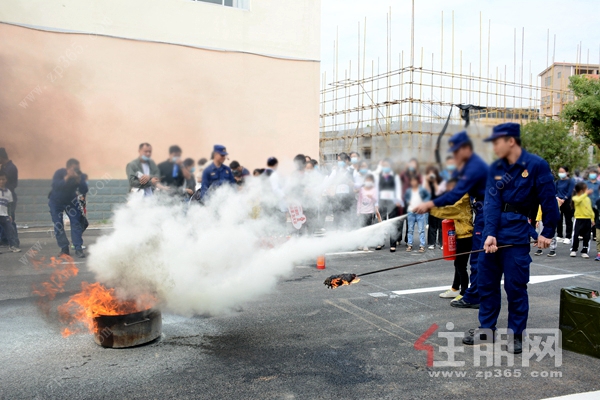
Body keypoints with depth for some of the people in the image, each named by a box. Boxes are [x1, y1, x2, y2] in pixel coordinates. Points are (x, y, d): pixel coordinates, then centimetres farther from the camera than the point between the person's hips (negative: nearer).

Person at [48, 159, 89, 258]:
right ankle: (64, 248, 7)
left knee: (76, 222, -11)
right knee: (58, 226, -4)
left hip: (71, 200, 1)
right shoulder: (59, 173, -23)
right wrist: (67, 178, -48)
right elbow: (55, 185, -38)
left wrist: (79, 180, -39)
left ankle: (78, 248, -9)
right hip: (56, 201, -1)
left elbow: (84, 191, -25)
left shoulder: (79, 175, -17)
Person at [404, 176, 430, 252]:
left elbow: (428, 195, 4)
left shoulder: (422, 190, -3)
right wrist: (408, 202, 3)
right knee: (410, 230, 7)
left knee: (421, 230, -4)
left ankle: (422, 246, -3)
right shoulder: (408, 191, 6)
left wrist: (424, 202, -6)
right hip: (411, 212, 3)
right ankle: (410, 245, 13)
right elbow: (405, 198, 21)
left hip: (420, 212, -3)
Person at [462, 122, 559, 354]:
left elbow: (548, 201, -5)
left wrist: (547, 232, -4)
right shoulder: (495, 168, 4)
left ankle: (516, 335, 18)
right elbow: (492, 202, -5)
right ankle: (486, 328, 25)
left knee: (515, 287, 2)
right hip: (493, 234, 5)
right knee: (486, 283, 11)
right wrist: (490, 233, -16)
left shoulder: (536, 165, -8)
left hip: (517, 236, -5)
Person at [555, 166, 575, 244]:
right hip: (558, 203, 5)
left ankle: (568, 237, 4)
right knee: (558, 219, 10)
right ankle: (559, 236, 20)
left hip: (567, 202, -5)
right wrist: (557, 198, -10)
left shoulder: (570, 181, -5)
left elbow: (570, 192, -11)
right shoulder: (558, 181, 9)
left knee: (568, 220, 1)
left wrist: (563, 200, -18)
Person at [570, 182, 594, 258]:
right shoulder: (575, 198, -6)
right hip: (579, 219, -5)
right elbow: (578, 200, -32)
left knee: (586, 237, 6)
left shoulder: (588, 198, 11)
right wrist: (586, 194, -33)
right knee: (576, 235, -3)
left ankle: (584, 251, 14)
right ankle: (573, 250, 11)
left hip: (587, 219, 5)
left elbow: (590, 209, 16)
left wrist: (592, 219, 11)